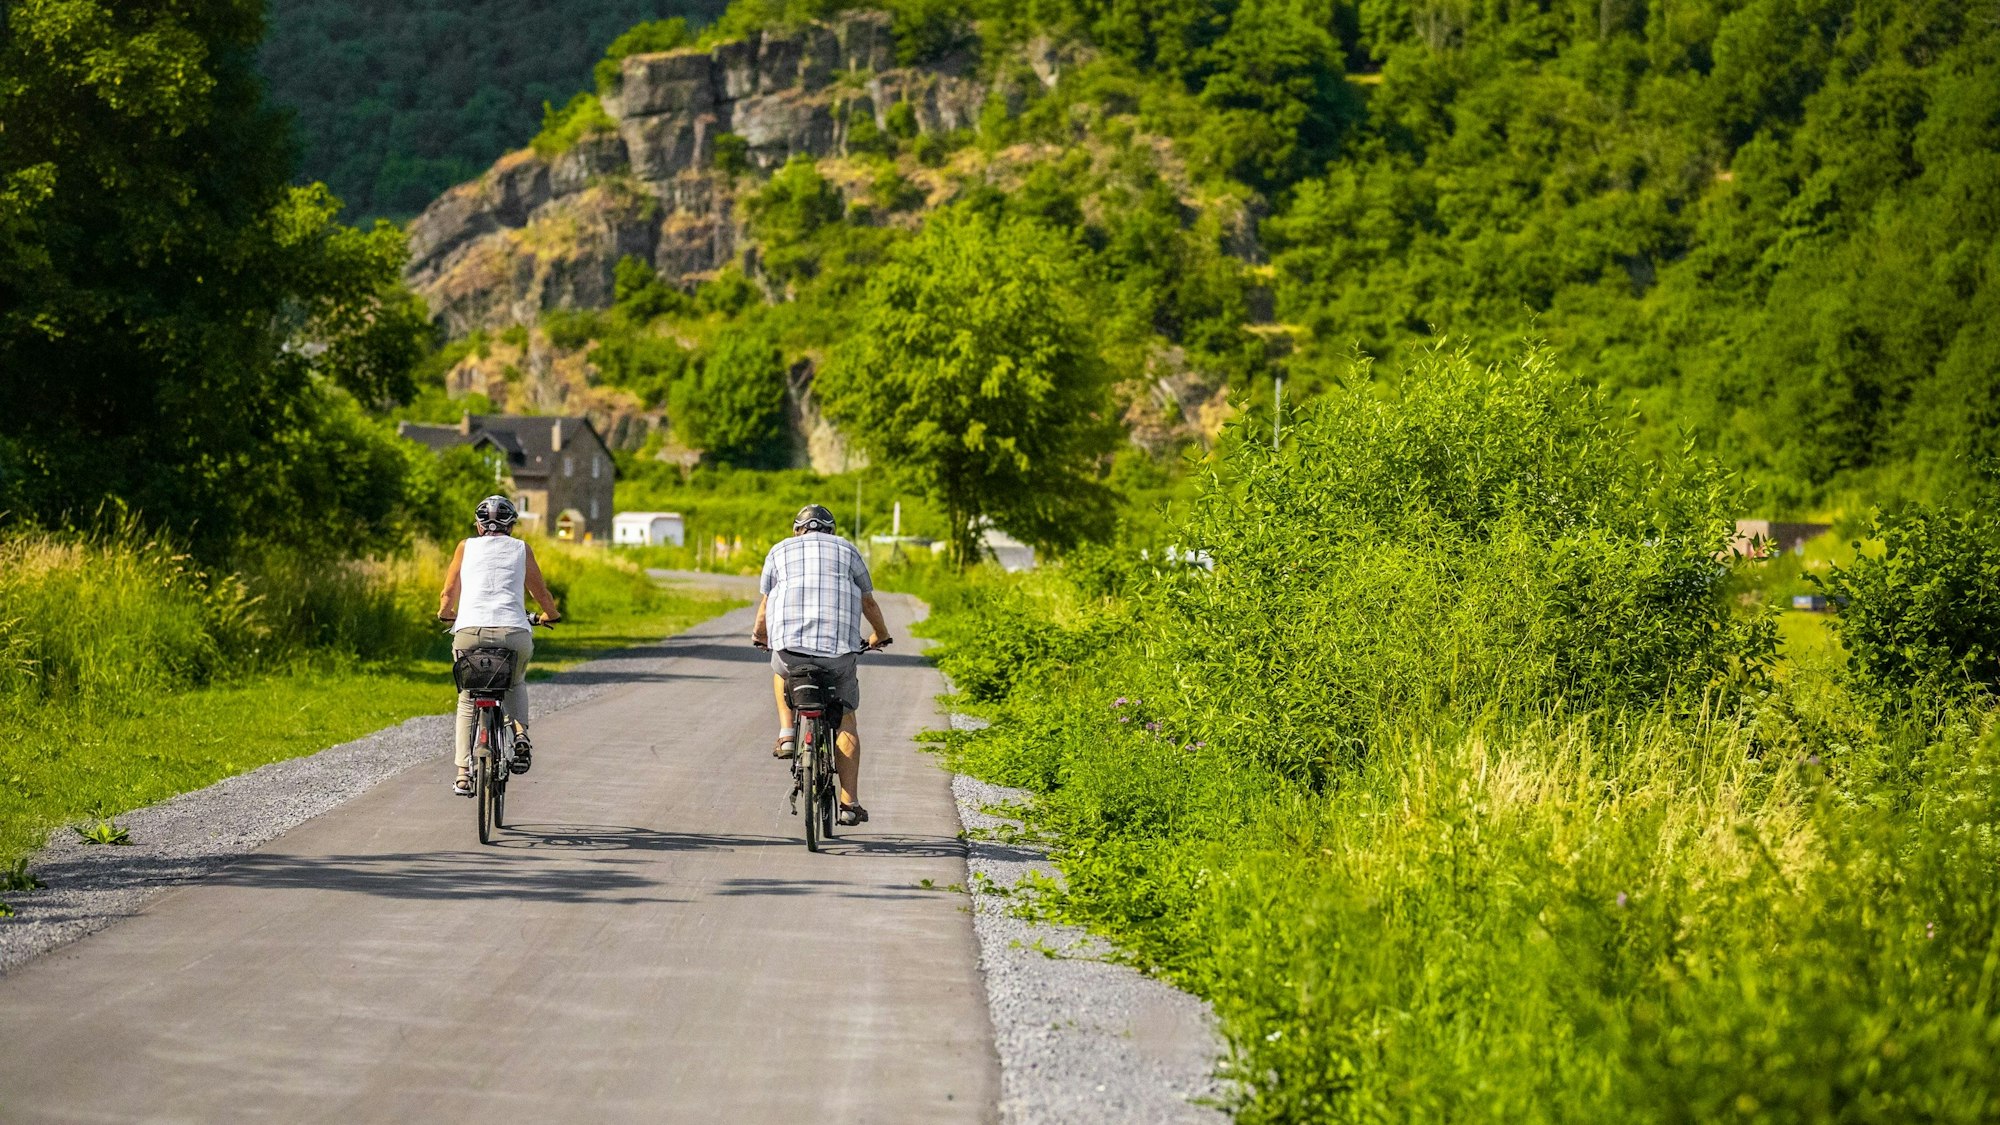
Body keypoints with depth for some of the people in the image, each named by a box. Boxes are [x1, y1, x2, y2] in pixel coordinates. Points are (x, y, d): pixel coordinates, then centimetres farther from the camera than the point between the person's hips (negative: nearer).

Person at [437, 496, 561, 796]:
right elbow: (540, 591, 27)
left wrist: (445, 612, 45)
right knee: (515, 684, 31)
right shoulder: (521, 549, 19)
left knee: (467, 700, 19)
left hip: (470, 632, 0)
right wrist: (551, 614, 48)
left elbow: (448, 594, 23)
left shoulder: (466, 547, 18)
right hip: (514, 633, 0)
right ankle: (520, 732, 4)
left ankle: (463, 773, 6)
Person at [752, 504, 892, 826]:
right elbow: (869, 603, 24)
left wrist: (759, 634, 42)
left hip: (789, 642, 0)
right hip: (838, 648, 0)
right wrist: (880, 635, 42)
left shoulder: (779, 551, 18)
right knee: (845, 720, 11)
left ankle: (787, 734, 19)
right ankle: (850, 804, 5)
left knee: (781, 670, 36)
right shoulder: (847, 551, 18)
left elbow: (765, 605, 22)